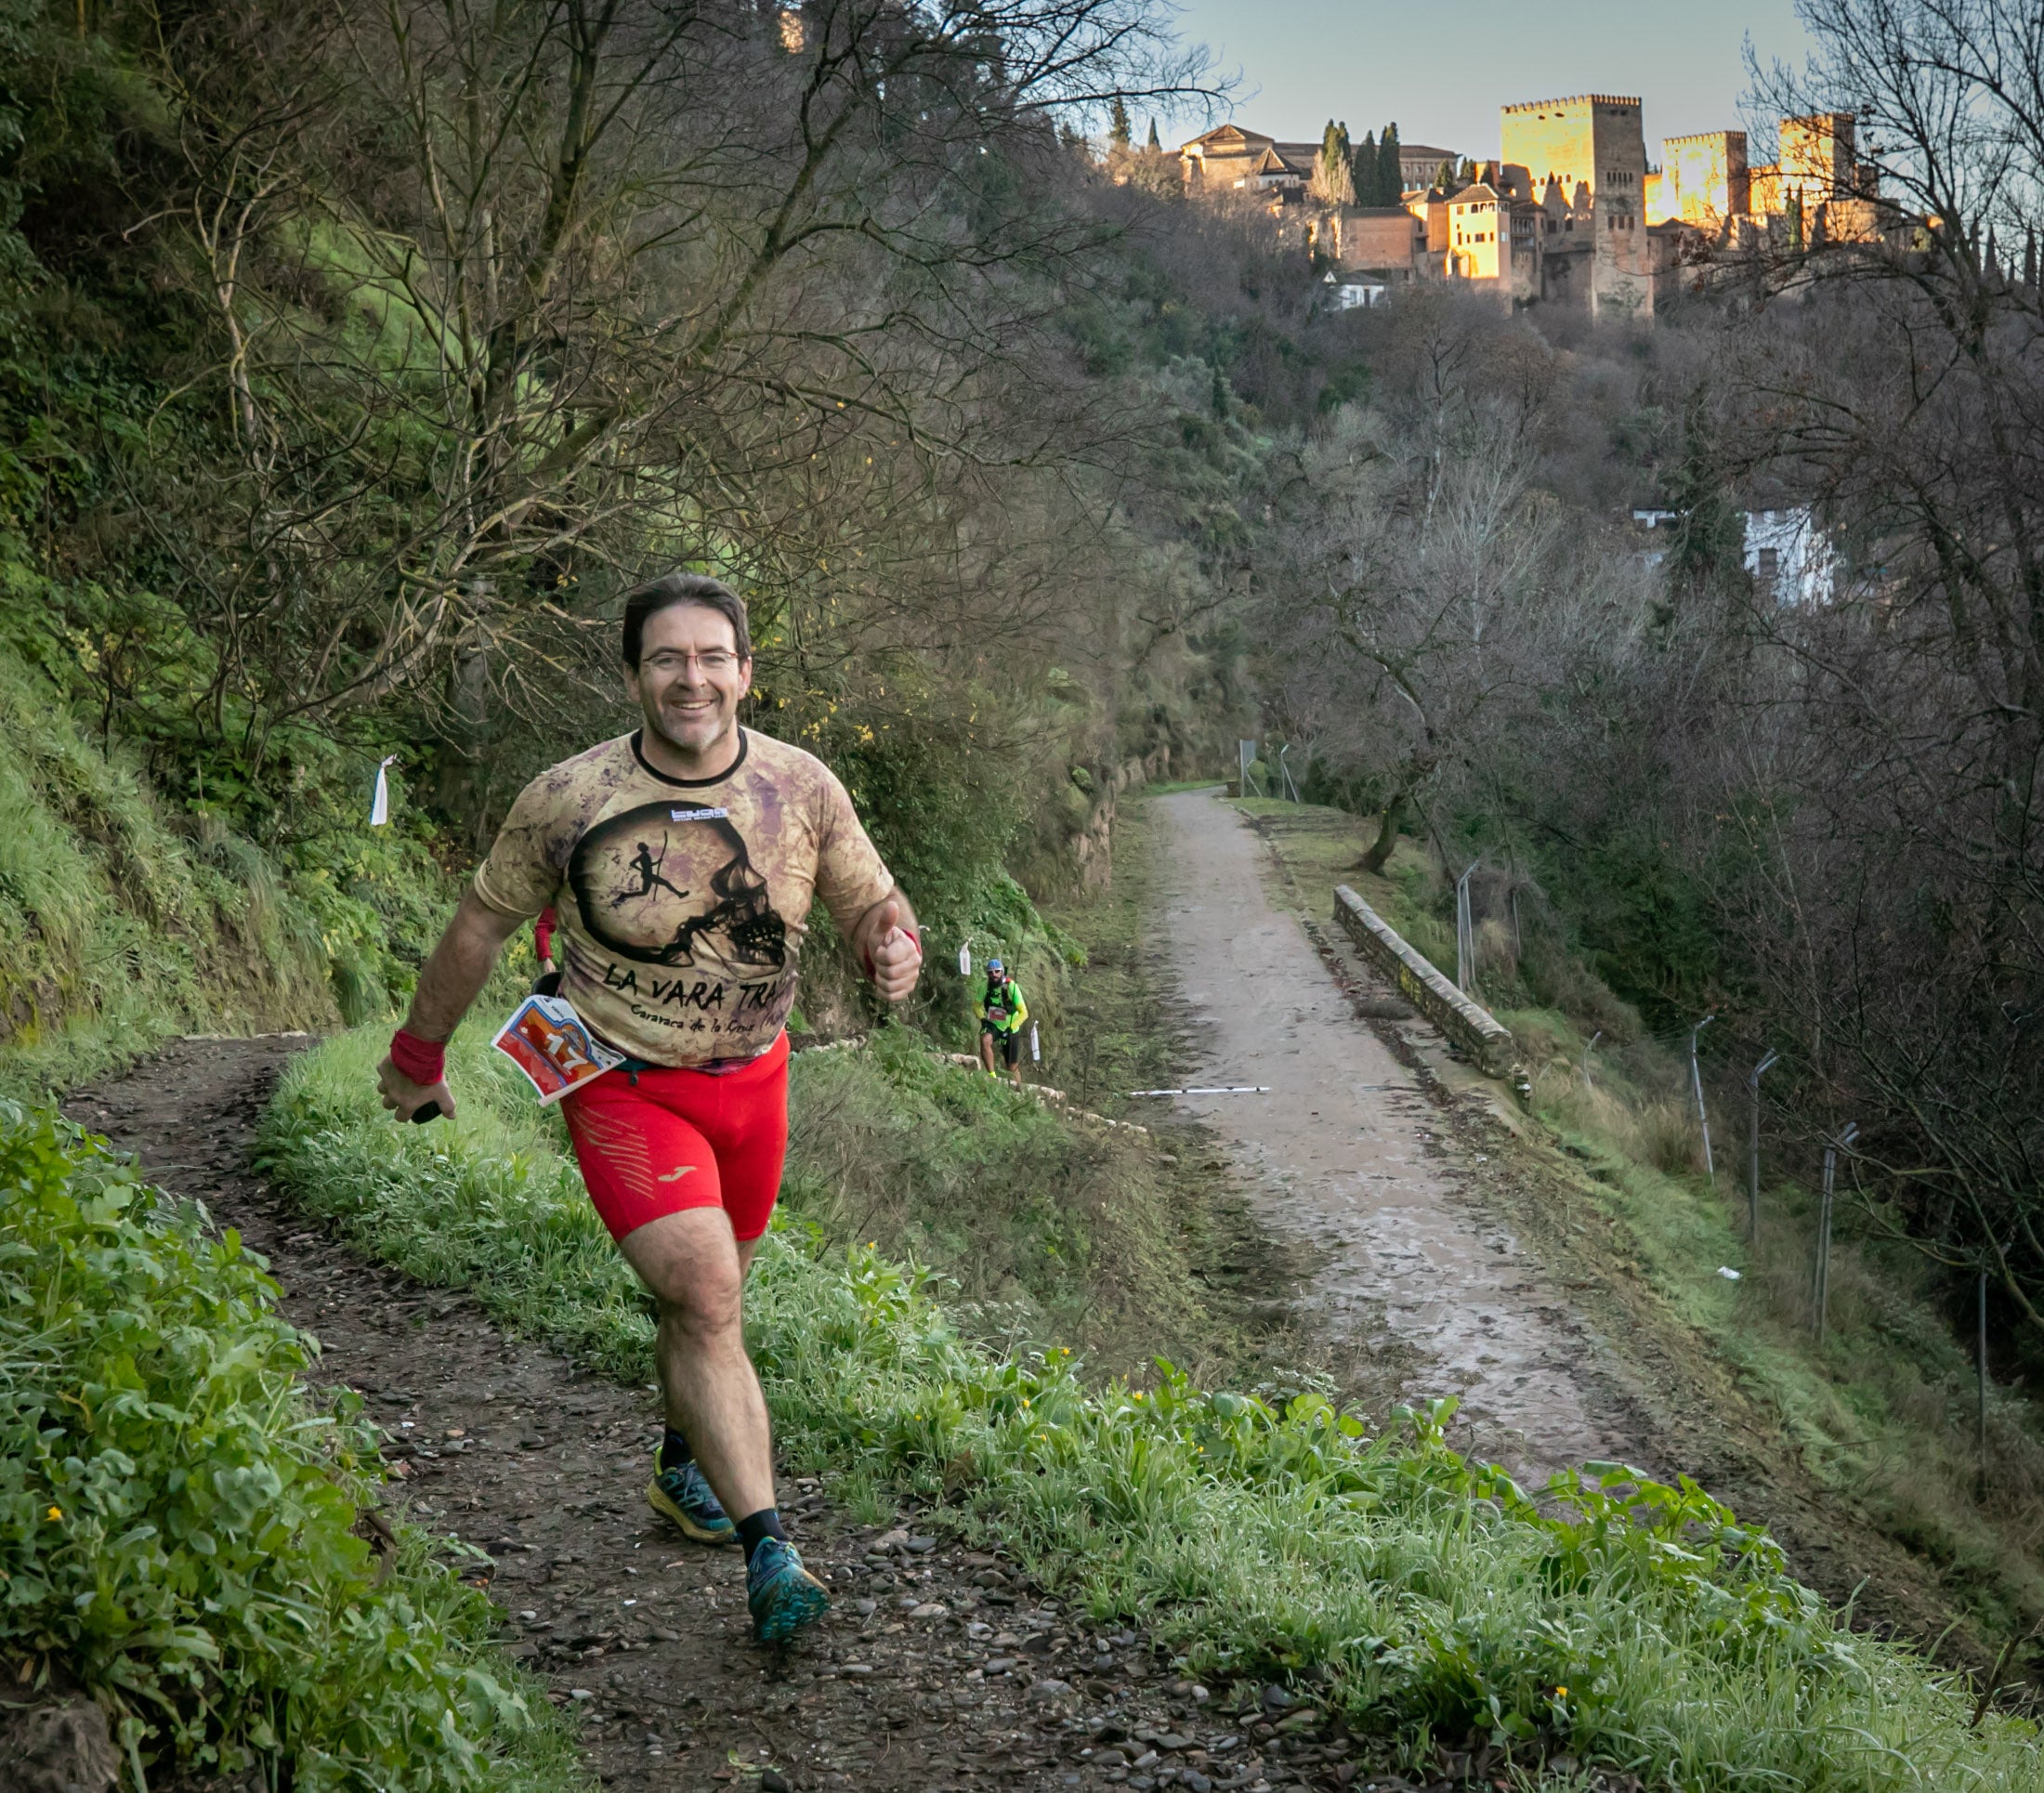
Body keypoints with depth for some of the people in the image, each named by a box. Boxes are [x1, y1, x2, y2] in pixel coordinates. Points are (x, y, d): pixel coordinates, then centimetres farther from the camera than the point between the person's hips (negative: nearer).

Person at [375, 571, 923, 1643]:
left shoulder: (802, 788, -9)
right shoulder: (567, 801, -16)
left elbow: (870, 901, 4)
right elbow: (483, 922, -2)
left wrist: (894, 944, -21)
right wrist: (417, 1054, 8)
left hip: (751, 1079, 4)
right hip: (625, 1085, -4)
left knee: (709, 1291, 20)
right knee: (706, 1299, -19)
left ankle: (683, 1468, 46)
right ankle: (766, 1550, -18)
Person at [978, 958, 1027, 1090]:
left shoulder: (1012, 987, -23)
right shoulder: (986, 986, -14)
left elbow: (1024, 1013, -25)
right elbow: (977, 1005, 2)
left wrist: (1010, 1028, -35)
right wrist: (982, 1019, -17)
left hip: (1011, 1029, -2)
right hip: (993, 1025, 2)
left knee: (1012, 1067, 2)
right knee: (985, 1040, -33)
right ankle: (992, 1076, -27)